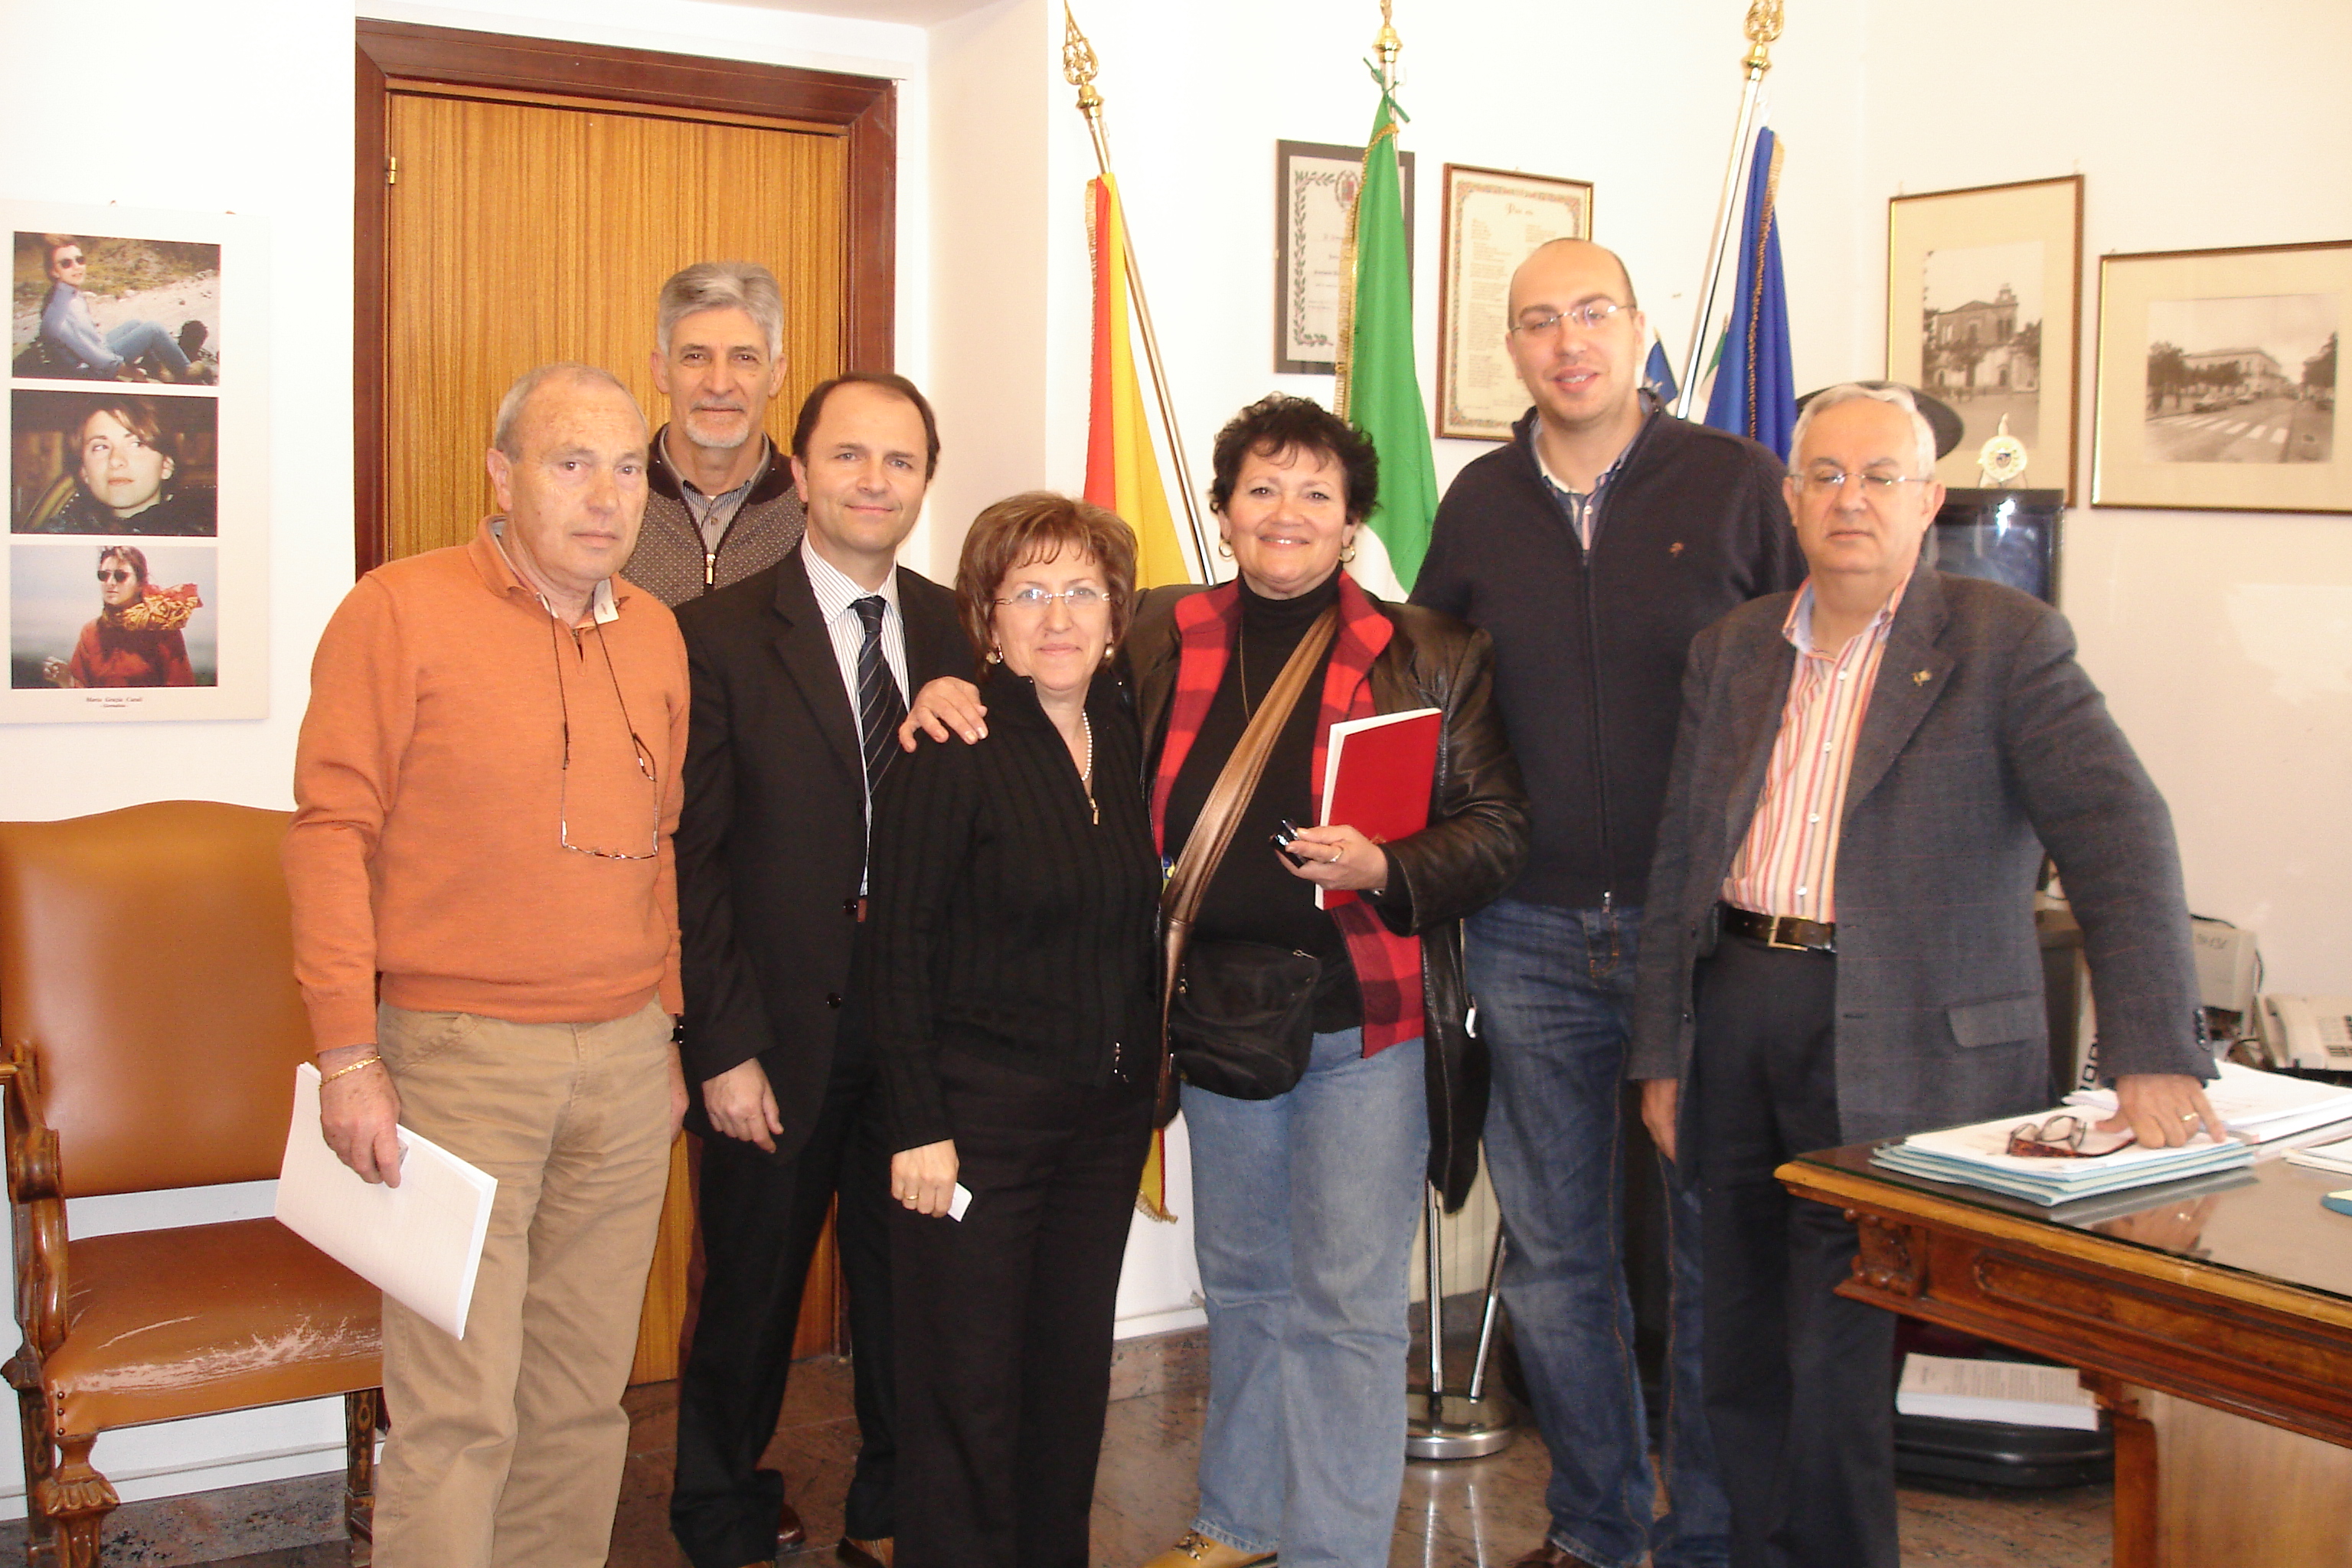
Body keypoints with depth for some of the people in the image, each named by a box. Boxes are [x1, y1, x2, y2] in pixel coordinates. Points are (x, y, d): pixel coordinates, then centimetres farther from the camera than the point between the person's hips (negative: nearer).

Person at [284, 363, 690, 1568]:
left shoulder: (656, 635, 12)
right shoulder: (400, 611, -5)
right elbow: (332, 828, -7)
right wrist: (349, 1057, -11)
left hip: (626, 1060, 5)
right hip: (460, 1056, -5)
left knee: (584, 1395, 10)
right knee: (458, 1410, -4)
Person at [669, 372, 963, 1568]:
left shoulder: (958, 633, 6)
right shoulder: (719, 635, -5)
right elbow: (692, 861, -8)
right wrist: (724, 1048, -11)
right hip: (778, 1034, -3)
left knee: (909, 1287, 12)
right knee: (753, 1290, 12)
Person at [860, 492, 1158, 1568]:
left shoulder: (1127, 735, 6)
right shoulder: (954, 751, -11)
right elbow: (897, 947, -12)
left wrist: (1145, 1076, 6)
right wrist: (919, 1126, -15)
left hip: (1106, 1109, 6)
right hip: (981, 1107, -5)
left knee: (1075, 1368, 14)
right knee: (969, 1387, 3)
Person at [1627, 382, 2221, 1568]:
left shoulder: (2006, 643, -5)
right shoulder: (1732, 650, 11)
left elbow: (2119, 839, -14)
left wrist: (2153, 1060, -25)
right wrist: (1662, 1054, 10)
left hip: (1898, 1054, -5)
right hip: (1738, 1017, 5)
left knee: (1839, 1370, -3)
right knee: (1742, 1356, 14)